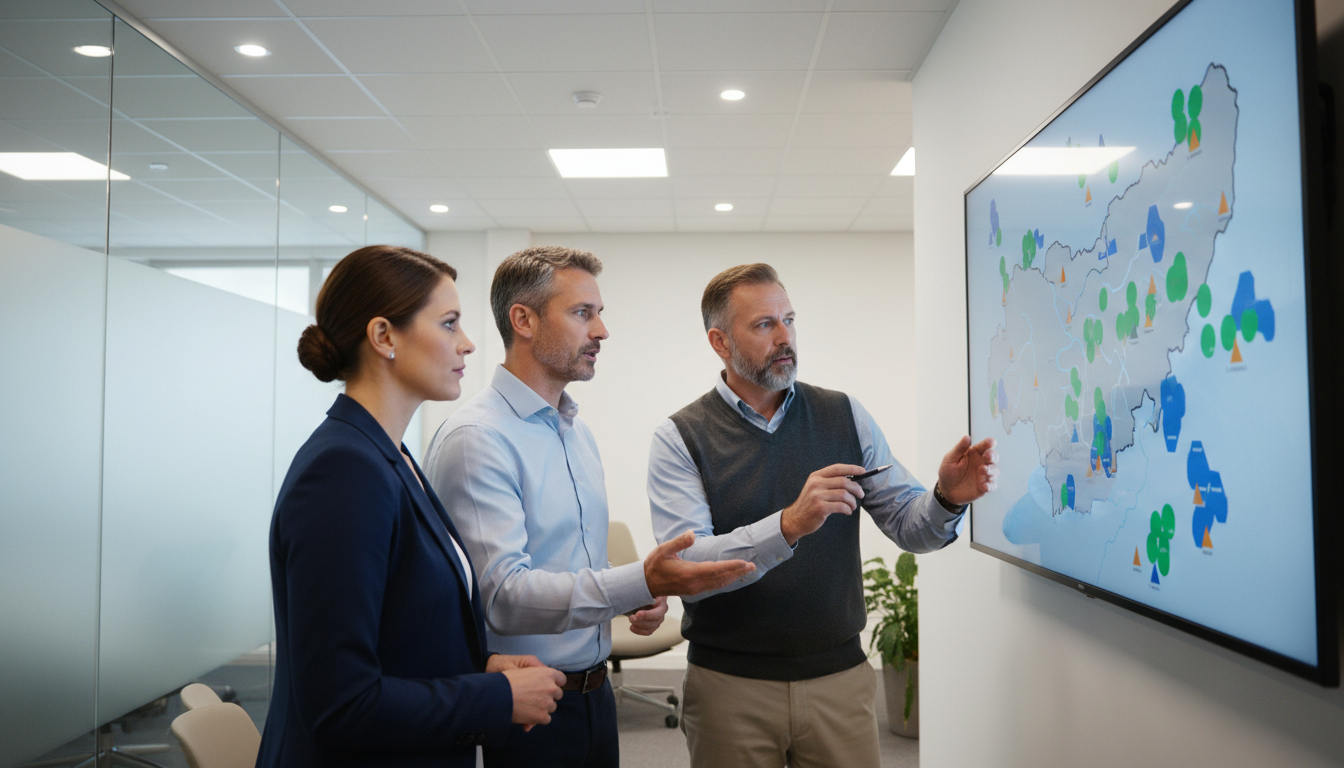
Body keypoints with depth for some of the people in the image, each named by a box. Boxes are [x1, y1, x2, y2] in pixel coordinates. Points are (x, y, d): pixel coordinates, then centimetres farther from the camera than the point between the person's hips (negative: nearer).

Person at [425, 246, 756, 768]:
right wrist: (640, 585, -35)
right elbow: (503, 595, -26)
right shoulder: (477, 438, -18)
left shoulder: (577, 430, 11)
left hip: (592, 692, 8)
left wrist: (637, 602, 1)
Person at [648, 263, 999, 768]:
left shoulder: (845, 416, 3)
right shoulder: (679, 439, -8)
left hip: (840, 676, 3)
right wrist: (789, 526, -32)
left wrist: (947, 500, -19)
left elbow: (909, 527, 2)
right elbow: (683, 567, -19)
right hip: (731, 686, -2)